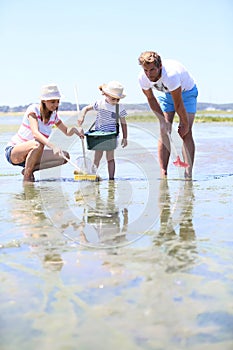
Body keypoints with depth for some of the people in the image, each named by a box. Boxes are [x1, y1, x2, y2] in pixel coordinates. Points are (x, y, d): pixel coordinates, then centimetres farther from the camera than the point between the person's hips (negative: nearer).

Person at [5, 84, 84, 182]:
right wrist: (52, 146, -46)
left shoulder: (54, 115, 3)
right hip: (13, 152, -7)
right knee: (38, 144, -37)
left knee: (65, 156, -6)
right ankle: (27, 176, -20)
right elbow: (35, 133, -31)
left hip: (29, 155, 7)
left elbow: (67, 132, 15)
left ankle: (29, 169, -4)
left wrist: (74, 129, -11)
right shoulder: (33, 109, -16)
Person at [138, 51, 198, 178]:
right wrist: (162, 119, -12)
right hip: (165, 93, 4)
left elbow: (178, 103, -31)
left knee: (185, 133, -16)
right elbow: (151, 99, -8)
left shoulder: (171, 75, -43)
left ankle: (188, 174, -17)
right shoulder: (142, 78, -26)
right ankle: (163, 174, -8)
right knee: (164, 132, -9)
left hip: (186, 92, -4)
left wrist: (185, 124, -21)